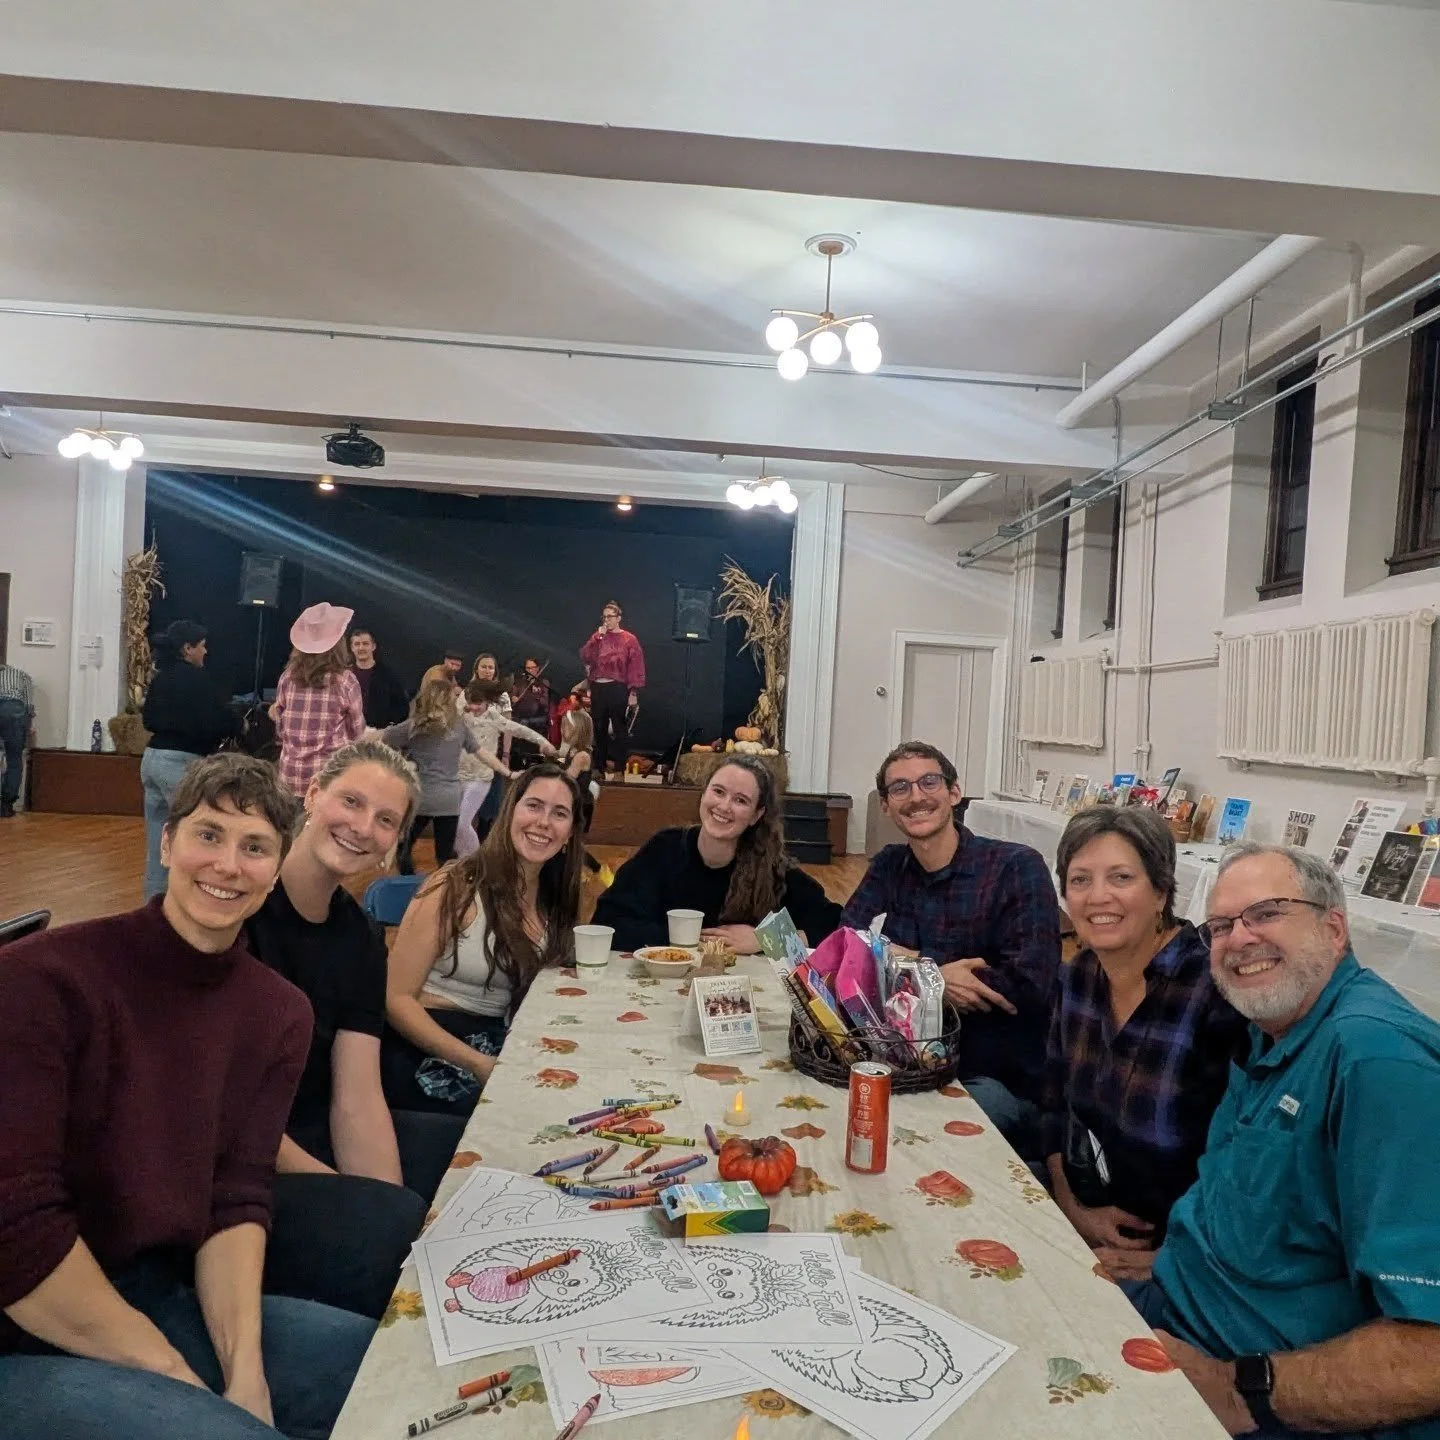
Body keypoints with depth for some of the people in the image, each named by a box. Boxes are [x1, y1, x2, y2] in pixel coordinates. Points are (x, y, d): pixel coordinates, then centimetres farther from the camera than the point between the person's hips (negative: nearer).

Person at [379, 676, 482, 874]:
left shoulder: (414, 726, -6)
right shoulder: (459, 725, 5)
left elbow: (379, 737, -5)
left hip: (419, 797, -3)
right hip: (449, 799, 3)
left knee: (403, 847, 16)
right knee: (445, 854, 8)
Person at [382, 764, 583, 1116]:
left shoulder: (555, 902, 5)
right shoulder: (456, 889, -11)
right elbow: (396, 997, -12)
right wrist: (477, 1064, -21)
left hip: (501, 1048, 6)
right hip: (429, 1053, -5)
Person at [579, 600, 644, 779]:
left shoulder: (629, 640, 1)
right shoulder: (598, 636, 13)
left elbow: (636, 667, -5)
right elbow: (585, 657, 0)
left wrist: (634, 692, -12)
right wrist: (597, 637, -9)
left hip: (617, 689, -4)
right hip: (598, 688, 4)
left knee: (619, 728, -2)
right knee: (599, 728, 8)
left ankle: (619, 769, 2)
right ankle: (599, 767, 16)